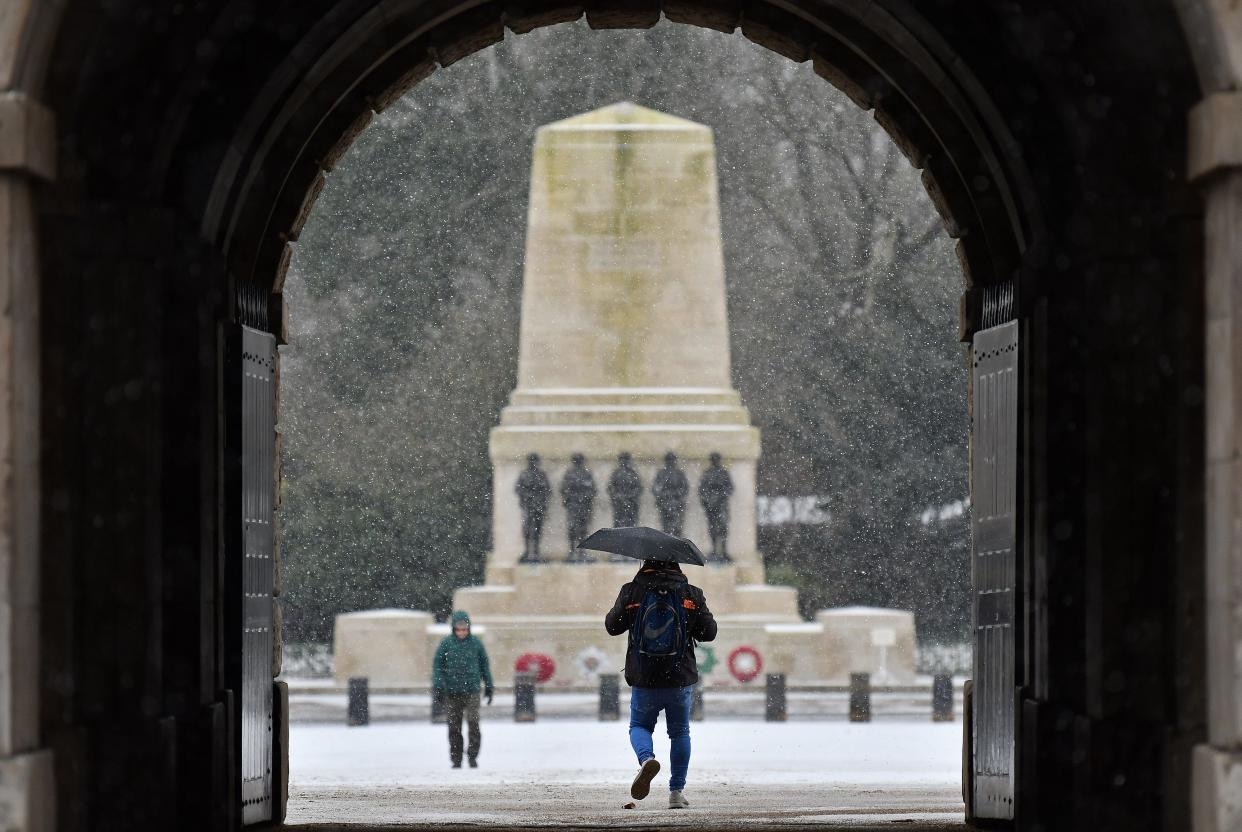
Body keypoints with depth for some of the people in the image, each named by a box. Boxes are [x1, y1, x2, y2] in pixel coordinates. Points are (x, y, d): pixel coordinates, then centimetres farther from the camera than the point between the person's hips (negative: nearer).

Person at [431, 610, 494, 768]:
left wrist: (489, 687, 16)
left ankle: (472, 755, -4)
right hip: (452, 692, 0)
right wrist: (438, 684, -10)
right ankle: (456, 760, 11)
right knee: (454, 726, 1)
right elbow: (437, 665, 3)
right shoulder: (446, 643, 2)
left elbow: (484, 665, 15)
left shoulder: (475, 642, 5)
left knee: (473, 722, -16)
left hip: (471, 690, 0)